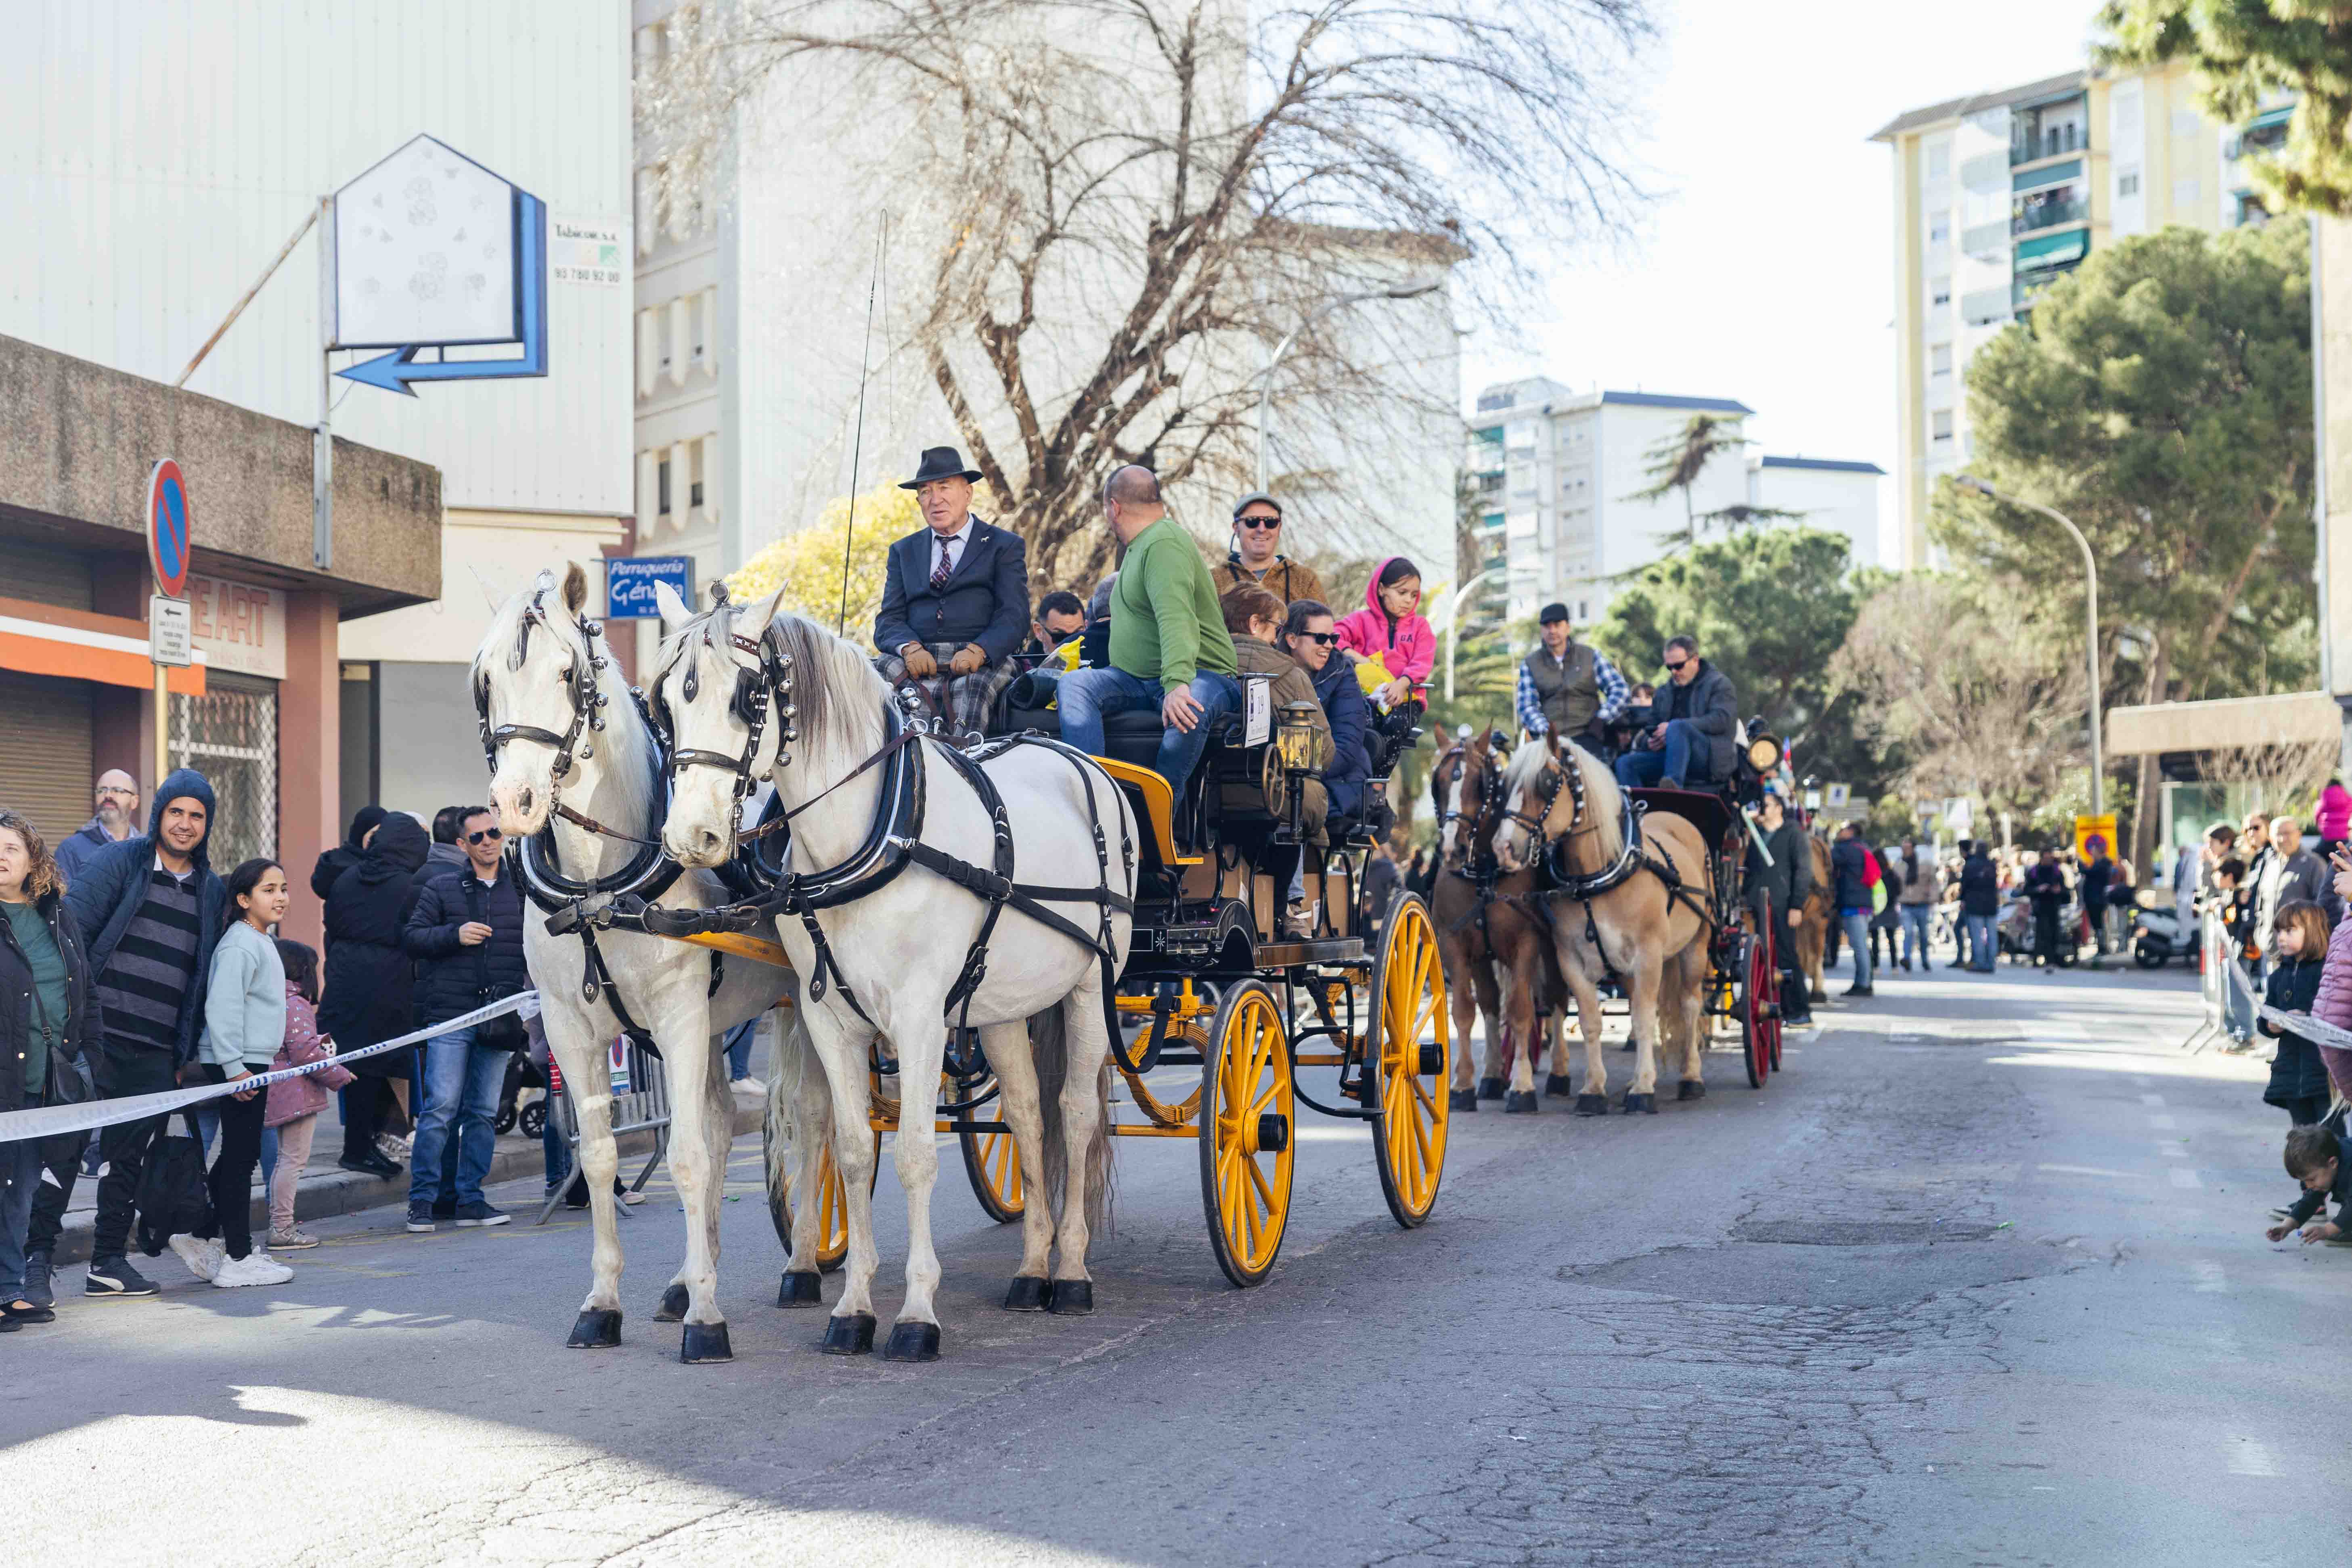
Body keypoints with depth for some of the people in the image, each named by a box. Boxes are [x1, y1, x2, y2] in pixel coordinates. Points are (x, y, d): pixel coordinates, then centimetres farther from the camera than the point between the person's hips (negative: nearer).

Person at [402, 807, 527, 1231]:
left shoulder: (520, 893, 14)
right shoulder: (441, 890, 7)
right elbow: (412, 938, 2)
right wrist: (455, 935, -12)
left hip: (499, 1018, 3)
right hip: (450, 1018, -3)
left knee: (483, 1112, 5)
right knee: (441, 1108, -9)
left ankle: (471, 1200, 11)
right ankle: (422, 1199, -2)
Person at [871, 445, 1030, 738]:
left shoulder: (1005, 546, 15)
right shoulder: (904, 552, 25)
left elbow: (1015, 615, 2)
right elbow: (889, 621, 14)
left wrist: (978, 650, -20)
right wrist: (910, 648, -12)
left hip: (984, 659, -3)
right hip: (919, 661, 3)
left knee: (969, 689, -38)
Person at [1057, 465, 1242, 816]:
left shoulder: (1164, 544, -12)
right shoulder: (1141, 544, 21)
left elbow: (1177, 619, -29)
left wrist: (1177, 683, -40)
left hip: (1197, 674, -9)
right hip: (1137, 680, 9)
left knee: (1188, 712, -41)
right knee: (1074, 685, -16)